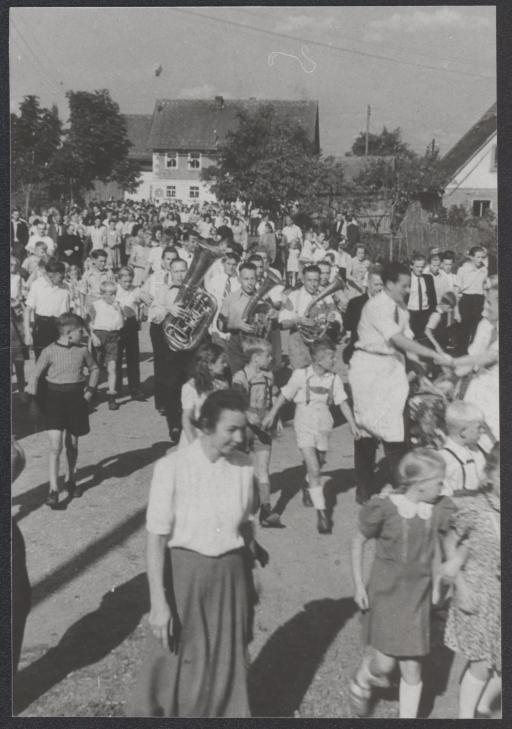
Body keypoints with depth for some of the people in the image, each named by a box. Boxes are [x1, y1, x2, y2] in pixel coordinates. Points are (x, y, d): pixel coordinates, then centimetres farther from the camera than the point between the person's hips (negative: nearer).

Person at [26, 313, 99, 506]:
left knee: (72, 444, 14)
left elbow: (94, 369, 18)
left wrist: (90, 390, 9)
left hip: (76, 398, 3)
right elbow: (36, 376, -3)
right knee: (55, 447, -9)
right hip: (55, 398, -3)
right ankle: (53, 490, -6)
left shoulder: (82, 350, 1)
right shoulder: (49, 352, -9)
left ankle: (70, 480, 35)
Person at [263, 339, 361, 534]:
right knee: (314, 469, -13)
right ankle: (321, 514, -11)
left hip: (323, 426, 4)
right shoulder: (301, 375, -11)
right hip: (304, 426, -4)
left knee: (318, 465, 19)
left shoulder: (334, 379, -1)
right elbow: (284, 395, -1)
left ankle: (308, 489, 52)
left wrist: (352, 424, -1)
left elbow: (342, 402, 3)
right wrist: (271, 415, 3)